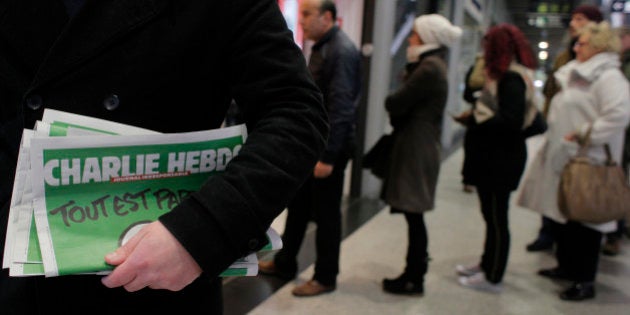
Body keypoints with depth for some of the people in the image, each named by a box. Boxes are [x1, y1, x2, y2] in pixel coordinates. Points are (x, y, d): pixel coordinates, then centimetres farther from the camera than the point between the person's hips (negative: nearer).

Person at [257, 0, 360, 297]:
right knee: (297, 205, 18)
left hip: (329, 146, -9)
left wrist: (328, 156, -24)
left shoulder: (342, 51, -18)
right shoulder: (320, 47, 12)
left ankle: (325, 277, 20)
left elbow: (341, 107, -23)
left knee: (326, 213, 4)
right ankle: (284, 263, 34)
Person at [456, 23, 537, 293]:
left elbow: (511, 121, -27)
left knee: (496, 218, 1)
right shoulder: (504, 76, 13)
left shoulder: (512, 80, -17)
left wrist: (479, 119, -14)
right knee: (492, 216, 19)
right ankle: (487, 265, 34)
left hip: (501, 160, -10)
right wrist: (475, 114, 2)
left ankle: (492, 278, 14)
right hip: (493, 158, 10)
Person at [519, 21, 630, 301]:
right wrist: (556, 137, 16)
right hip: (566, 158, 10)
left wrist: (584, 134, -24)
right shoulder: (579, 74, 16)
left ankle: (585, 281, 10)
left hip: (587, 162, -10)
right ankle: (567, 266, 32)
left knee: (585, 218, -1)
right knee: (565, 215, 17)